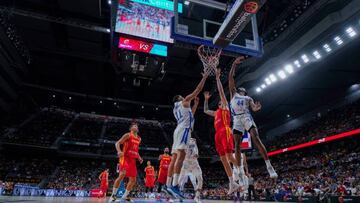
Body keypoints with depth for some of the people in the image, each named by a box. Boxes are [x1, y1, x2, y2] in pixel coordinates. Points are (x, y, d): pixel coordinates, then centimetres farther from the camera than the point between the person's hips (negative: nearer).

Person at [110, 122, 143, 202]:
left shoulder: (139, 139, 17)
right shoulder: (128, 135, -4)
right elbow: (117, 143, -9)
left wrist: (139, 157, 12)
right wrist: (119, 151, -29)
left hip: (133, 160, 7)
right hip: (125, 158, -7)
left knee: (133, 180, 6)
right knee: (122, 175, -20)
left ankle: (125, 196, 20)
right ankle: (113, 195, -4)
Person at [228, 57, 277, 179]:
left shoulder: (248, 98, 24)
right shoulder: (233, 93, 24)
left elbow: (254, 108, 6)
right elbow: (230, 77, 17)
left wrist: (257, 108, -18)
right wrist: (234, 64, 13)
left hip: (246, 117, 0)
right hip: (236, 120, 0)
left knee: (256, 139, -15)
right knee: (237, 145, -6)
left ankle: (269, 166, -14)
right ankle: (240, 171, -2)